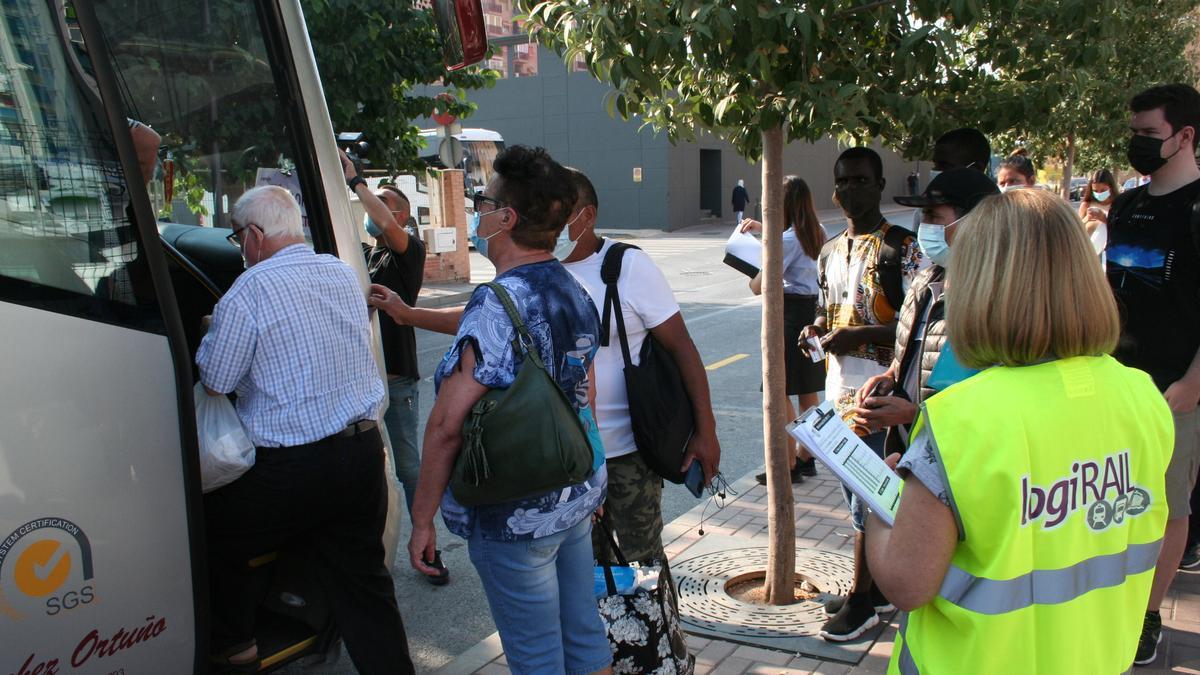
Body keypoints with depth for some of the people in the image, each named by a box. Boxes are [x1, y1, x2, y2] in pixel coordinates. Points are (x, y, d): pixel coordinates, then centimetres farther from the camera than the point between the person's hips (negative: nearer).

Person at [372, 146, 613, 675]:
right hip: (577, 497, 8)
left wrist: (422, 519, -14)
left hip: (514, 517, -8)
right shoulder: (576, 294, 4)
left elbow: (448, 424, -24)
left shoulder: (496, 304, -22)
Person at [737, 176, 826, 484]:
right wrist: (763, 227, 29)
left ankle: (789, 465, 3)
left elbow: (759, 287, -21)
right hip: (811, 310, 9)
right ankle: (806, 457, 26)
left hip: (789, 314, -9)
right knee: (807, 392, 15)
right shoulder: (814, 233, 7)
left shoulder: (788, 240, -18)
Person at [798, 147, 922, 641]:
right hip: (839, 388, 8)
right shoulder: (829, 253, 15)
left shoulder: (902, 248, -9)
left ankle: (860, 601, 9)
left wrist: (858, 335, -22)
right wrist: (817, 328, 3)